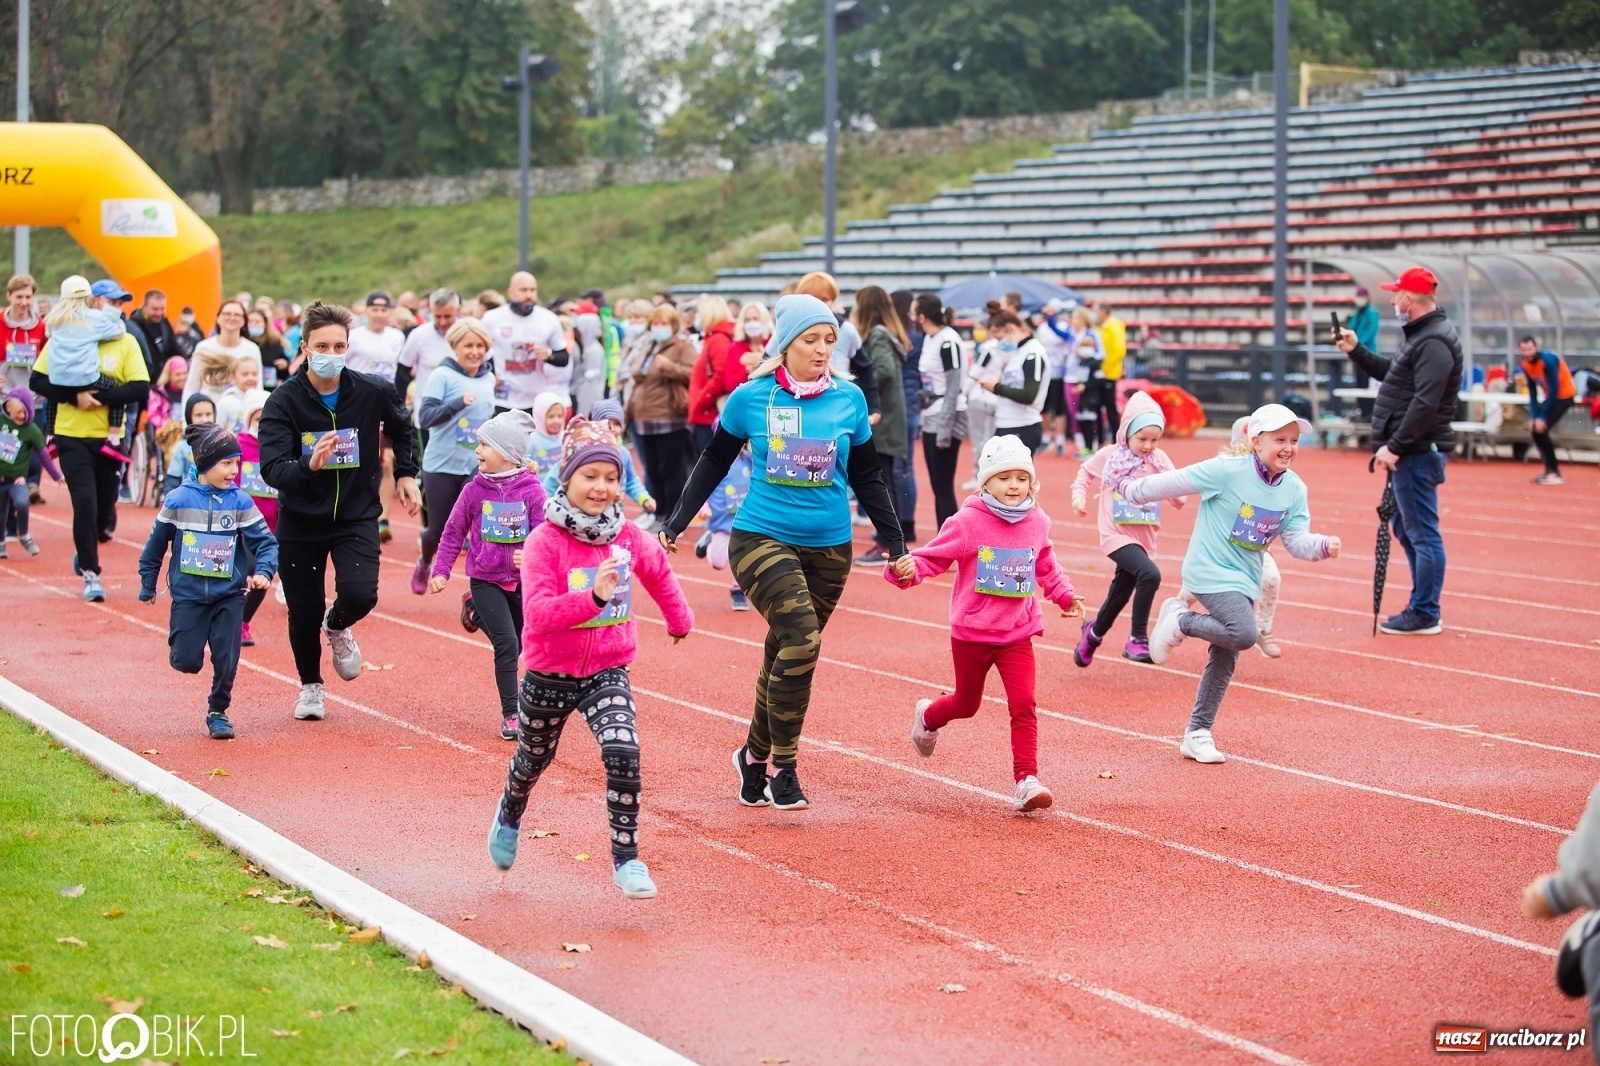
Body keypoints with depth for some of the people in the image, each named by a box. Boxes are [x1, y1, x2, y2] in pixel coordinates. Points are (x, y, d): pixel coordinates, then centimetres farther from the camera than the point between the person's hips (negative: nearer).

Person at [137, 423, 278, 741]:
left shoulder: (240, 502, -5)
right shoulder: (177, 500, -7)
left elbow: (264, 542, -3)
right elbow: (156, 544, 5)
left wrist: (263, 572, -21)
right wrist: (147, 585, 12)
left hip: (229, 595, 1)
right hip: (188, 595, -1)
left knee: (227, 661, -2)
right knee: (187, 662, -2)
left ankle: (218, 712, 19)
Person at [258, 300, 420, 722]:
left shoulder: (373, 393, -10)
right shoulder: (283, 402, -16)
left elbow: (402, 428, 15)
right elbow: (272, 470, -27)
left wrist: (406, 473, 10)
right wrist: (309, 466, -45)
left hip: (357, 517, 1)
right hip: (300, 522, 0)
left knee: (359, 594, -21)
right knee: (304, 613, 5)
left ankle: (338, 627, 18)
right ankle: (310, 685, 35)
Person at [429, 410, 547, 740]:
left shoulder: (531, 490, -8)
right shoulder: (474, 491, -5)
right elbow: (453, 532, 3)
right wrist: (441, 571, -2)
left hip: (522, 581, 2)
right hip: (485, 580, -2)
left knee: (522, 645, 14)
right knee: (507, 645, -12)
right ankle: (510, 715, -4)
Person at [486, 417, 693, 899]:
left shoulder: (629, 538, -6)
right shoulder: (544, 542, -19)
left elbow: (658, 571, 17)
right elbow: (537, 612, -29)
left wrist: (679, 617, 28)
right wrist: (593, 597, -40)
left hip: (607, 672, 1)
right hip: (549, 675, -1)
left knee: (623, 752, -22)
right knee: (533, 760, 22)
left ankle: (626, 859, -13)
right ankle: (509, 816, 56)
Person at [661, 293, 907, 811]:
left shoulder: (849, 399, 1)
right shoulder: (751, 398, -5)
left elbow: (868, 477, 11)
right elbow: (714, 462, 9)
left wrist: (896, 544, 10)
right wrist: (677, 522, 9)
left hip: (829, 549, 3)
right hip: (761, 539, -3)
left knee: (786, 654, 10)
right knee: (801, 638, -22)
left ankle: (755, 757, 31)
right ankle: (784, 768, -12)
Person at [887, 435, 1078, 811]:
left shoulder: (1037, 523, 0)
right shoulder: (968, 522, -14)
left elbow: (1046, 568, 17)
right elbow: (932, 557, -15)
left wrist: (1065, 595, 8)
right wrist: (907, 569, -34)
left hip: (1017, 635, 2)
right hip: (971, 634, -2)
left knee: (1024, 705, -14)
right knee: (966, 704, 19)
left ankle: (1027, 781, -13)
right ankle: (927, 717, 54)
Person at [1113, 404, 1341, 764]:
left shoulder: (1295, 489, -1)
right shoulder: (1228, 471, -18)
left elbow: (1297, 540, -3)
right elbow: (1177, 482, -11)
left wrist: (1324, 546, -23)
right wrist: (1131, 488, -2)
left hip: (1245, 580, 7)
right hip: (1211, 572, -7)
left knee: (1225, 659, 12)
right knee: (1243, 633, -29)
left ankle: (1198, 734, 24)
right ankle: (1180, 621, -3)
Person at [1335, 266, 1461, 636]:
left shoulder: (1434, 342, -17)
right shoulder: (1417, 335, 16)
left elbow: (1425, 403, -23)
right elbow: (1391, 374, 29)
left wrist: (1395, 447, -22)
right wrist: (1356, 351, 22)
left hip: (1418, 452, -11)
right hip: (1407, 452, 11)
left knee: (1422, 532, -5)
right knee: (1406, 529, 18)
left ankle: (1424, 615, 0)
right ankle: (1422, 606, 27)